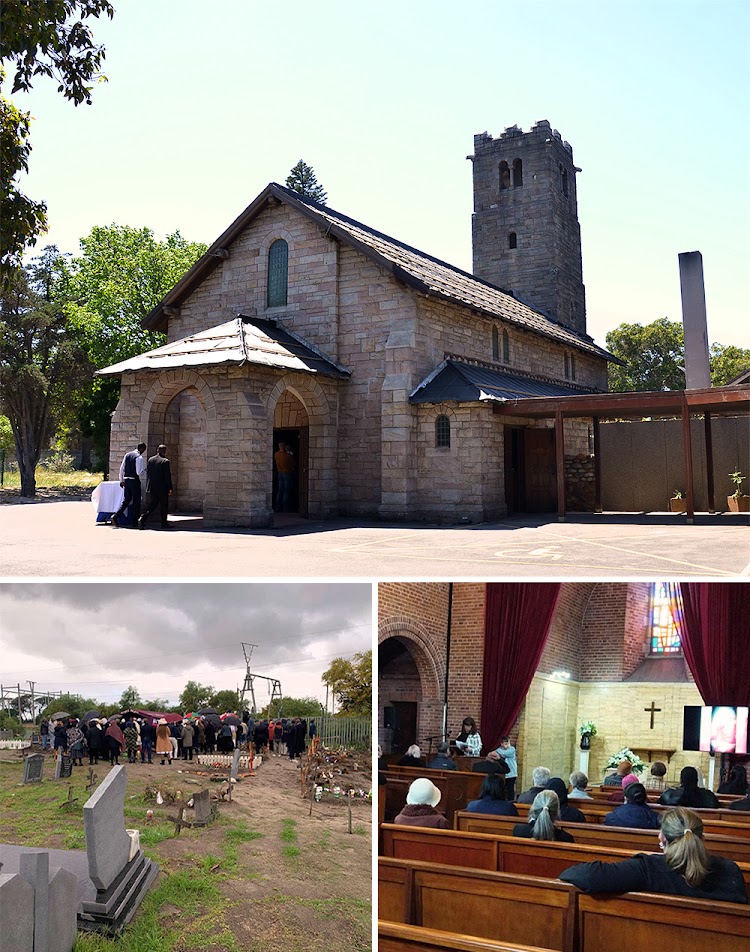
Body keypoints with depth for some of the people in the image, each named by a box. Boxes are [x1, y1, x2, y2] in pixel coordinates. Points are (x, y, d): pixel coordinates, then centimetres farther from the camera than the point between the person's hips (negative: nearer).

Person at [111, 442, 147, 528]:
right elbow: (139, 472, -18)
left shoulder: (127, 455, 9)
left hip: (126, 480, 7)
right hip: (135, 481, -7)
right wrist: (144, 470, 4)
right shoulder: (139, 457, -13)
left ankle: (115, 516, 0)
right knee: (136, 502, 3)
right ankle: (134, 523, 7)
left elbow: (122, 468, 11)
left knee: (126, 500, 14)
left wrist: (121, 480, 18)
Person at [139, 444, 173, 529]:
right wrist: (170, 488, -7)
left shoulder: (150, 460, 7)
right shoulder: (165, 461, -12)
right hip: (162, 488, -6)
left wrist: (148, 486, 18)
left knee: (152, 504, 12)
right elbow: (167, 476, -12)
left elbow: (147, 473, 12)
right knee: (164, 505, 6)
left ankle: (142, 519, -5)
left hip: (152, 487, 6)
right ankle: (164, 523, 11)